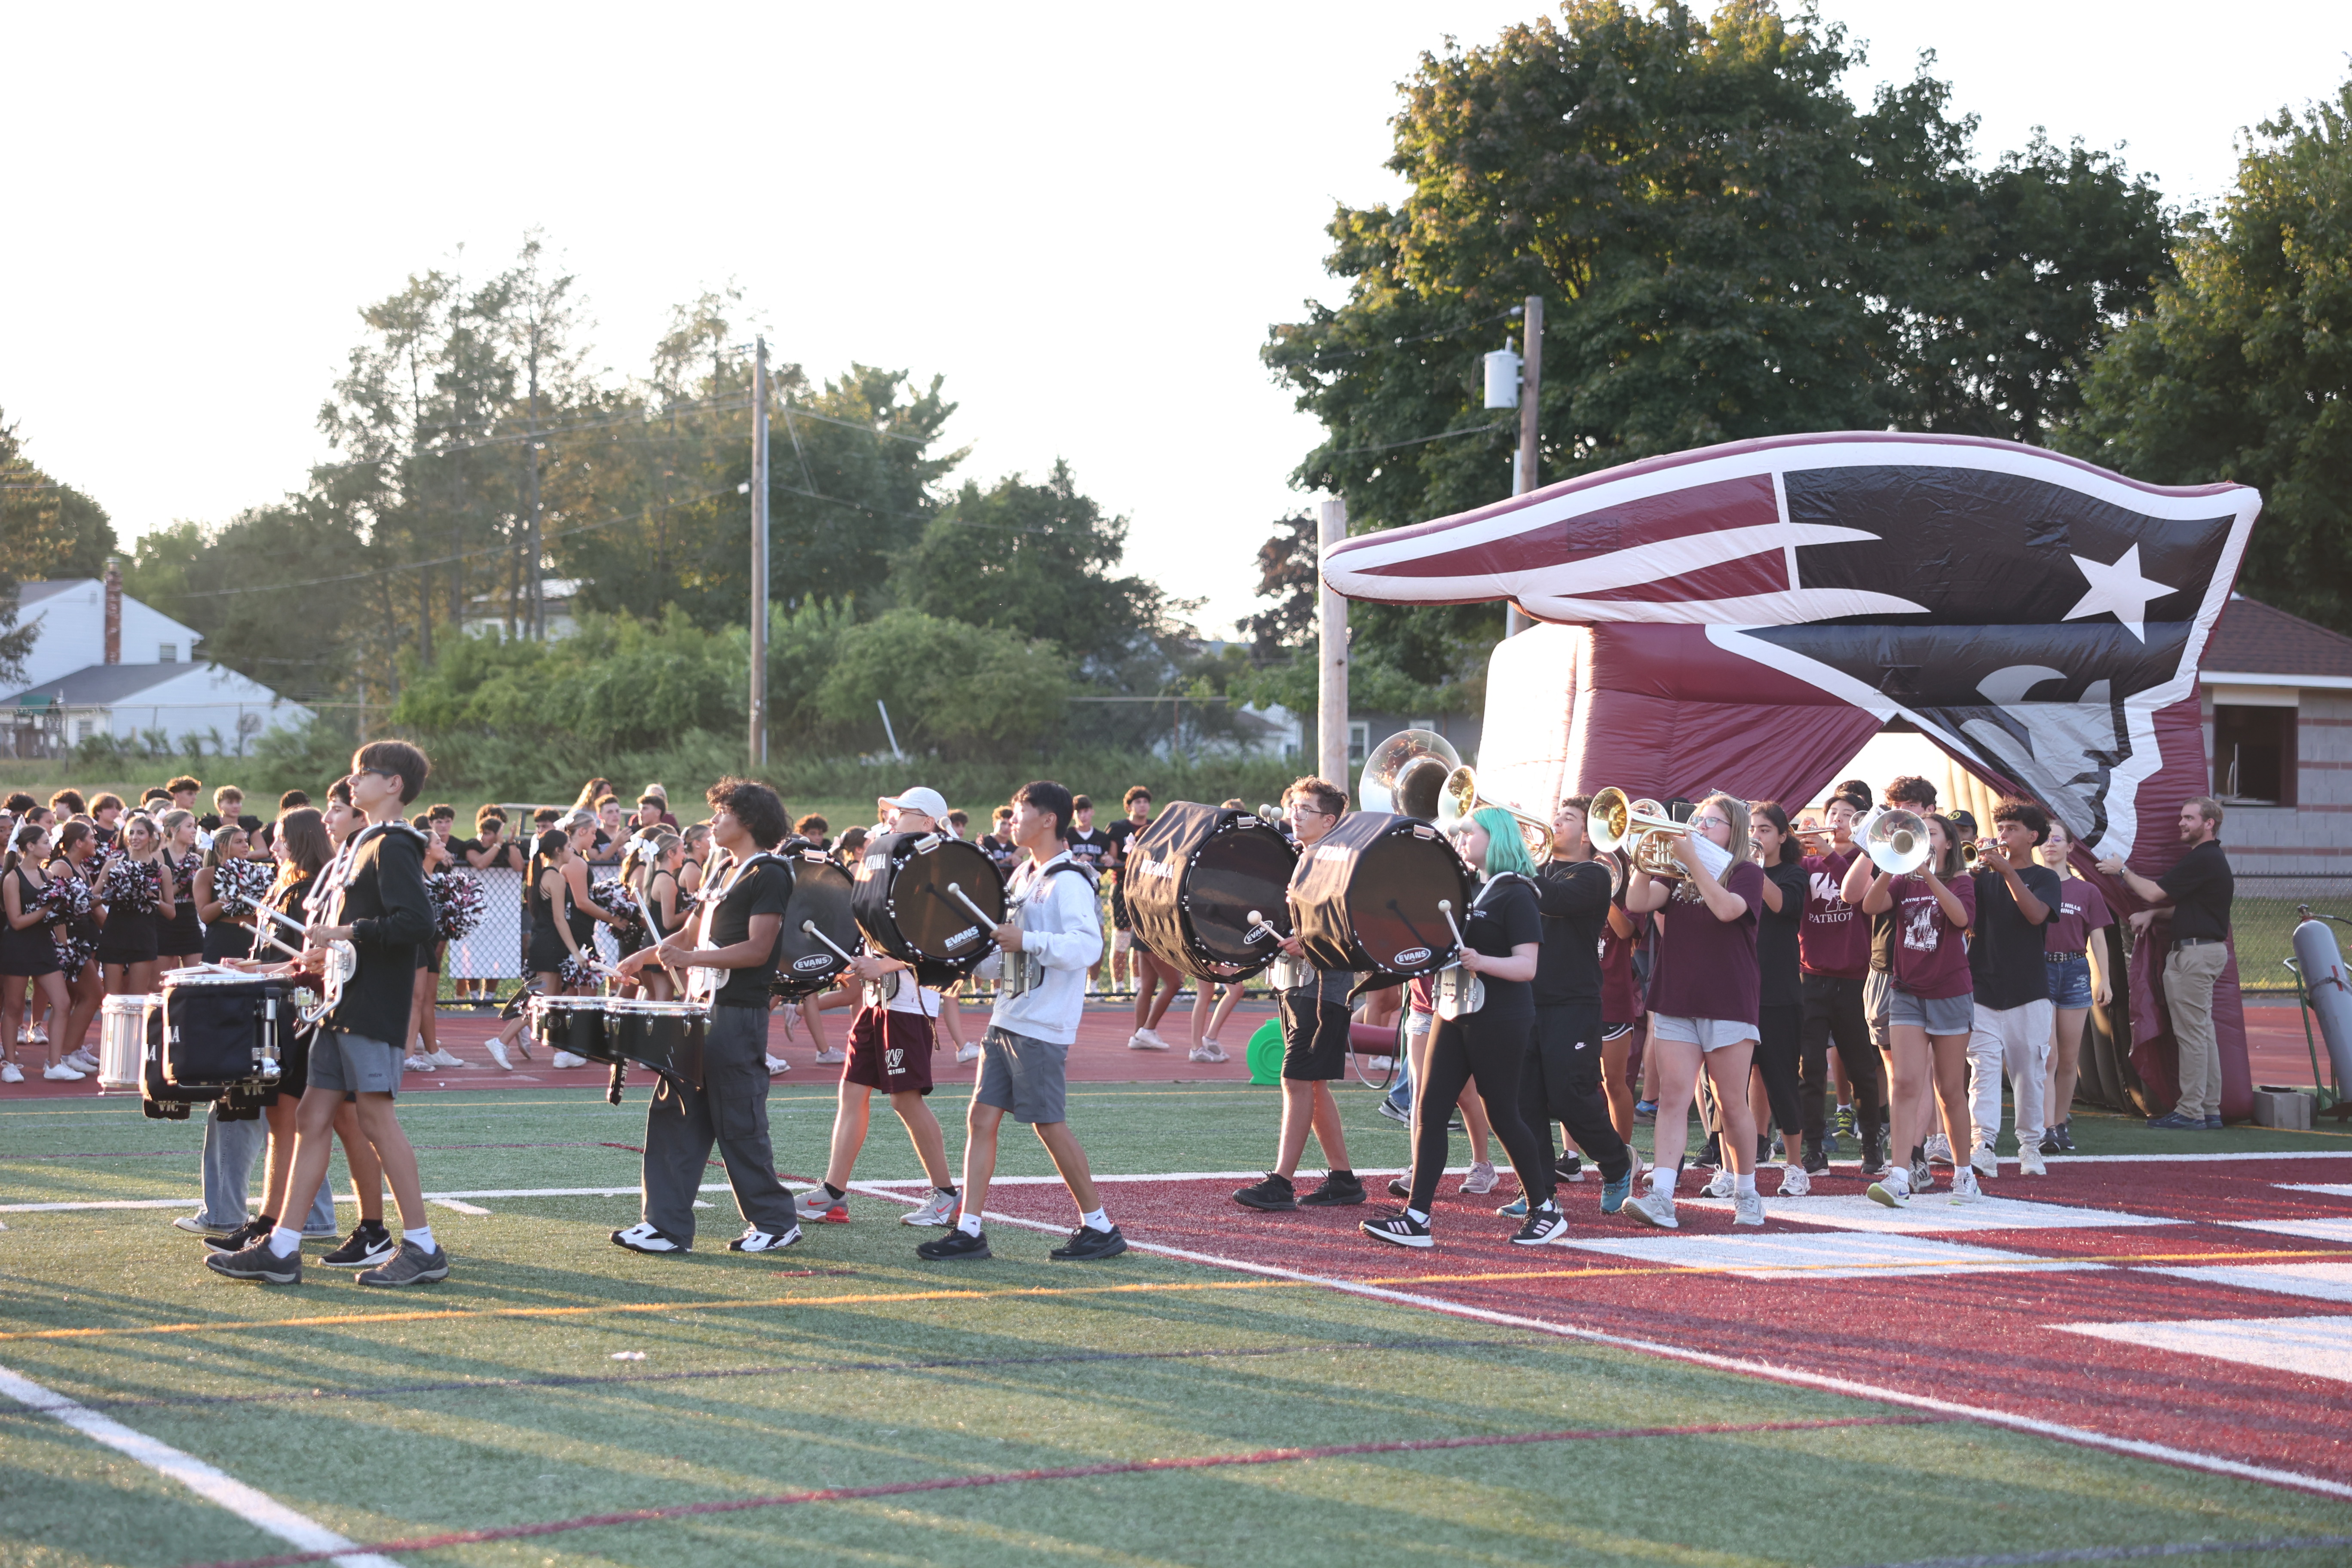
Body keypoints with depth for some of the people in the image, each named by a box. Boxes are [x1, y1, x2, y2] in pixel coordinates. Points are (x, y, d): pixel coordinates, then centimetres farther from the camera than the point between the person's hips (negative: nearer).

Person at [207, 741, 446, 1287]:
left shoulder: (393, 848, -12)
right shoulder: (361, 844, 18)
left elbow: (417, 922, -25)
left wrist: (348, 933, -21)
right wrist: (320, 937, 12)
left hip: (374, 1008, -10)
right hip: (343, 1002, 10)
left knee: (376, 1119, -7)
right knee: (313, 1117, 7)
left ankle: (422, 1247, 0)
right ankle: (281, 1249, 8)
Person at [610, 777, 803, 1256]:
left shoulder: (769, 875, -10)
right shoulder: (724, 874, 18)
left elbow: (758, 949, -18)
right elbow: (692, 935, 23)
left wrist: (690, 959, -23)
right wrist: (641, 959, 12)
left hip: (739, 1016, -9)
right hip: (703, 1011, 9)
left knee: (740, 1126, -3)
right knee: (673, 1116, 4)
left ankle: (777, 1222, 10)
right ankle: (666, 1226, 6)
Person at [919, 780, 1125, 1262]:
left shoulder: (1068, 883, -12)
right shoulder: (1023, 877, 17)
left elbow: (1088, 946, -25)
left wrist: (1027, 940, -27)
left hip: (1042, 1026, -9)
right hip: (1007, 1019, 9)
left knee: (1049, 1124, -5)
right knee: (981, 1118, 3)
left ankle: (1100, 1227, 6)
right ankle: (969, 1230, 4)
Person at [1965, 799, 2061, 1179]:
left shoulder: (2044, 878, 6)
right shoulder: (1983, 876, 12)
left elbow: (2036, 913, -14)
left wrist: (2007, 870, -21)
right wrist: (1974, 868, -11)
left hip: (2028, 991, -1)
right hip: (1984, 987, 1)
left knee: (2030, 1071, 3)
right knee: (1983, 1067, -11)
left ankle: (2031, 1146, 15)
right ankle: (1982, 1147, -20)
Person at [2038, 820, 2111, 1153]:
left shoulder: (2087, 892, 9)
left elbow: (2097, 938, 9)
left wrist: (2103, 979, 2)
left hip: (2075, 972, 2)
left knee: (2069, 1059, 6)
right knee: (2047, 1054, -12)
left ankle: (2062, 1123, 19)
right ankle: (2047, 1130, -16)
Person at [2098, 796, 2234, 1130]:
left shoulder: (2202, 860, -16)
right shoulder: (2211, 858, 18)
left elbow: (2154, 892, -15)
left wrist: (2122, 870, 0)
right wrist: (2154, 913, 11)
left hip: (2197, 951, -11)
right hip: (2204, 950, 11)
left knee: (2191, 1033, -8)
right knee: (2203, 1033, 11)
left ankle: (2190, 1112, -7)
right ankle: (2210, 1110, 13)